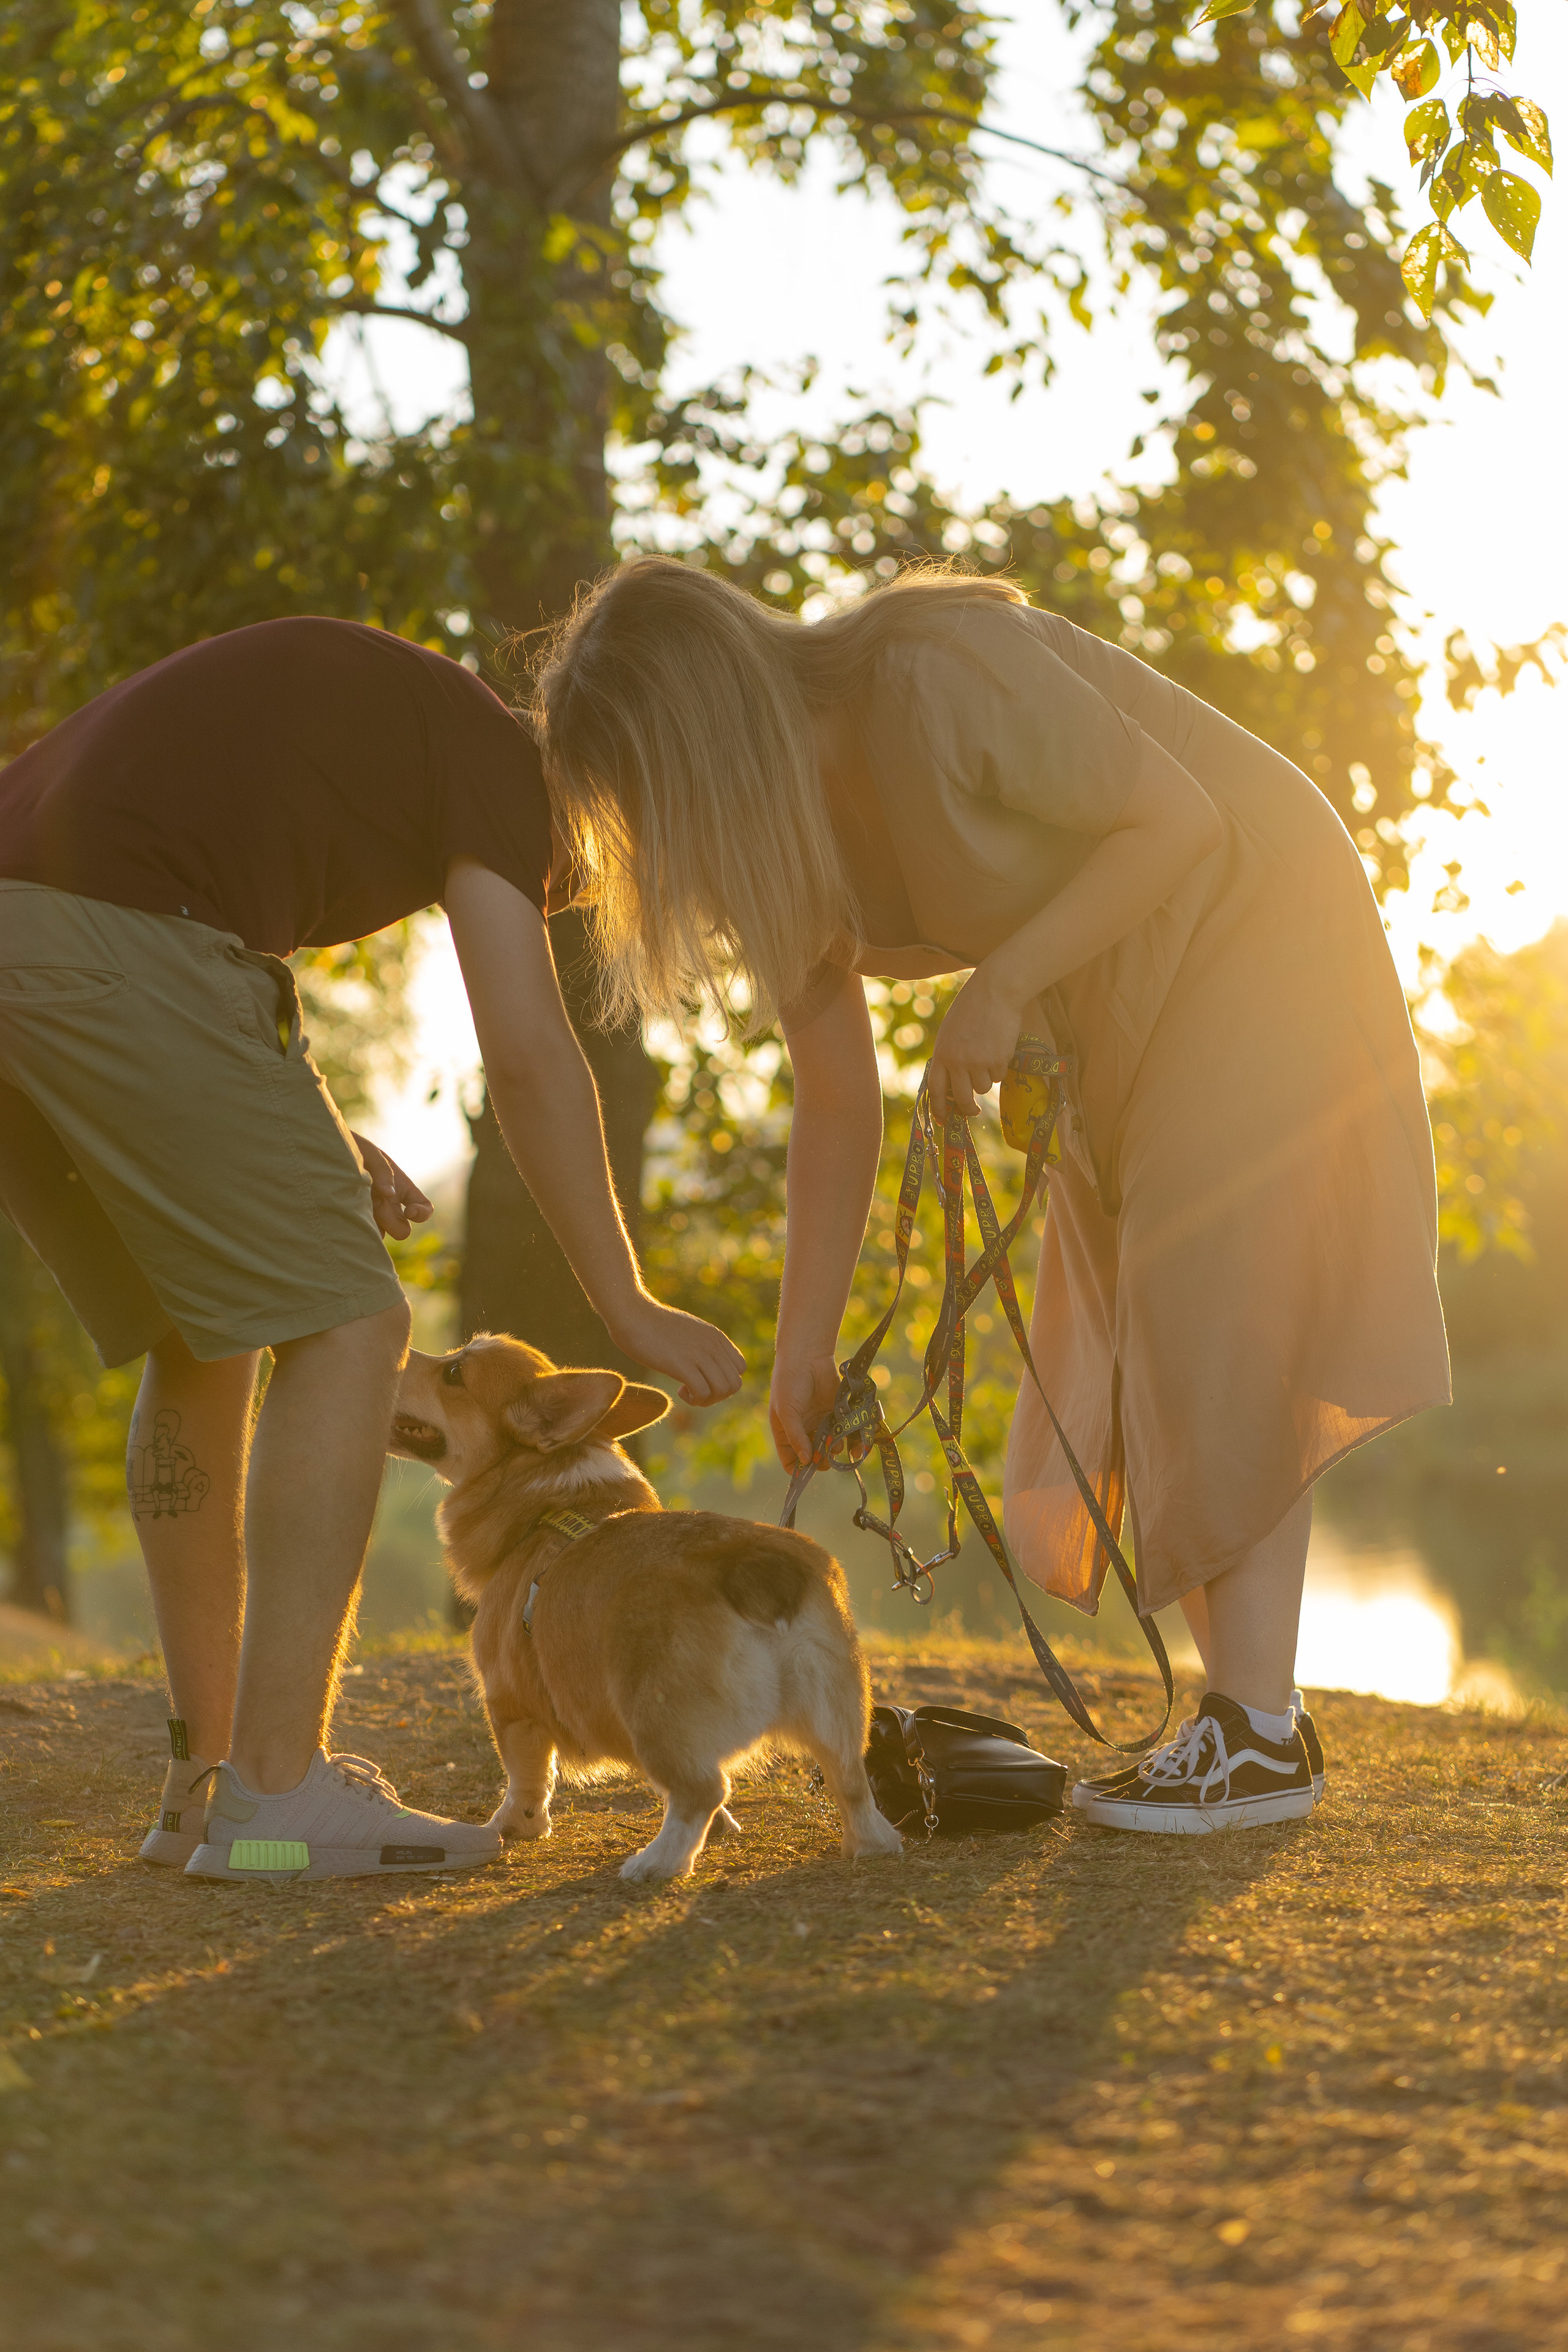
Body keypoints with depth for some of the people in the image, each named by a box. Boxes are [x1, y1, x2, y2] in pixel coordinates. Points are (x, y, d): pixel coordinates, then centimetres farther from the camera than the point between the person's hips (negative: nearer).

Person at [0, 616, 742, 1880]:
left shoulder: (364, 701, 33)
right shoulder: (493, 748, 7)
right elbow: (527, 1053, -1)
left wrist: (311, 1136, 22)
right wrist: (628, 1304, 4)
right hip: (112, 949, -9)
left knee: (201, 1344, 17)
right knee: (344, 1324, -2)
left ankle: (208, 1776, 17)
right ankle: (277, 1792, -6)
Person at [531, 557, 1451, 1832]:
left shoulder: (936, 676, -29)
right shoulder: (784, 832, -4)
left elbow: (1180, 820, -24)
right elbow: (838, 1104, 1)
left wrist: (1002, 984, -31)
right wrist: (803, 1351, 1)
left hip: (1254, 930, -9)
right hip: (1129, 1015, 9)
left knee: (1223, 1336, -14)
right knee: (1130, 1362, 5)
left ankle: (1259, 1735, -13)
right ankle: (1245, 1715, 8)